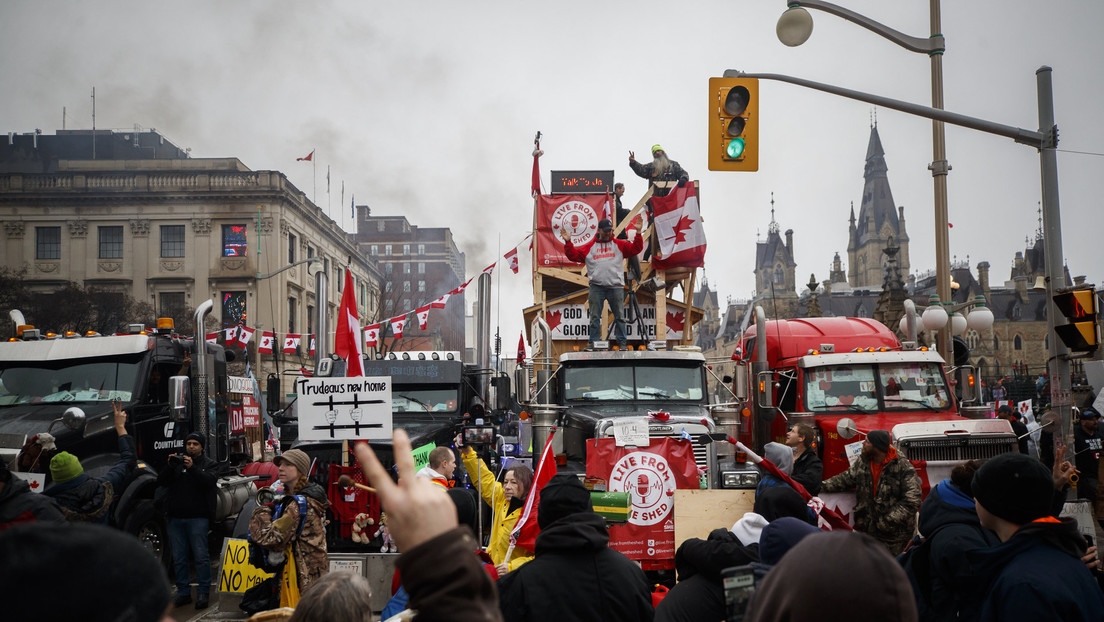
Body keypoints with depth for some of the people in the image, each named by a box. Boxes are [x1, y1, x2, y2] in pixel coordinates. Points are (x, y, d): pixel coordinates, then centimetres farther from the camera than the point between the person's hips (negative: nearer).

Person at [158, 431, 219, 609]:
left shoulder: (209, 464, 8)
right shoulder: (177, 460, 15)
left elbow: (209, 481, -13)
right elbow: (161, 482, 4)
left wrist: (192, 468, -24)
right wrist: (170, 467, -14)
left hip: (198, 517, -4)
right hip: (176, 517, 4)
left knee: (201, 557, -5)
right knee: (179, 558, 7)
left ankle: (203, 593, 0)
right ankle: (183, 592, 15)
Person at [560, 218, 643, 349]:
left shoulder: (619, 245, 11)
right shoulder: (589, 246, 10)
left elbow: (635, 249, 3)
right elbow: (574, 255, 7)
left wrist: (638, 234, -8)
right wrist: (568, 242, -5)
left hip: (616, 286, 0)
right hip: (596, 287, 0)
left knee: (619, 316, 4)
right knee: (595, 317, 2)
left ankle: (622, 342, 10)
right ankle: (594, 343, 7)